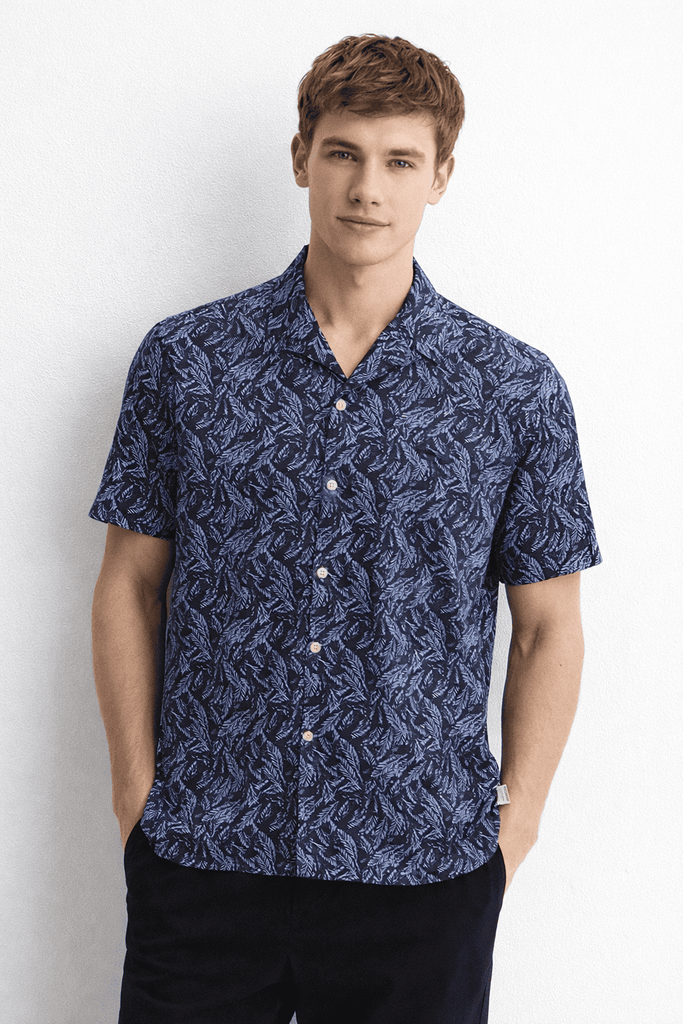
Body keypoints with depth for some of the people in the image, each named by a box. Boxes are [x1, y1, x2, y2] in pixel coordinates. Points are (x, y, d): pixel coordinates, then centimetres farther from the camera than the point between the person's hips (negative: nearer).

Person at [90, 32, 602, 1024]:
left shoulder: (518, 389, -2)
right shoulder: (184, 359, -1)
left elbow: (549, 627, 3)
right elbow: (130, 584, 4)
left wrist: (514, 823, -1)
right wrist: (137, 793, 1)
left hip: (423, 867, 0)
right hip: (200, 861, 1)